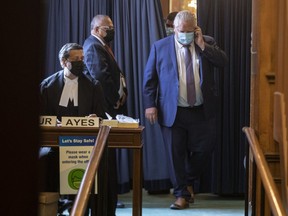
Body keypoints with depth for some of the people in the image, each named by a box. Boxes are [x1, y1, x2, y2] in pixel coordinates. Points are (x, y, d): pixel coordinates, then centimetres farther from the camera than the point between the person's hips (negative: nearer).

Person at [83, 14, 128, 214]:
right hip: (104, 108, -10)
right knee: (106, 153, -5)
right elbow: (101, 76, -23)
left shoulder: (102, 46, 19)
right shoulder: (94, 47, -13)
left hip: (111, 106, 10)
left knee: (108, 152, 14)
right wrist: (115, 99, -14)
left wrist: (119, 95, 3)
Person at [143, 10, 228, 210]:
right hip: (172, 111, -1)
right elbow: (149, 77, 3)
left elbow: (223, 62, -8)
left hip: (202, 111, 1)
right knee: (176, 154, 3)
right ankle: (181, 194, 16)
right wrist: (150, 104, -4)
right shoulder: (160, 47, 2)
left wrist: (202, 44, -12)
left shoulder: (207, 43, 6)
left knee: (203, 149, 4)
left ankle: (187, 181, 30)